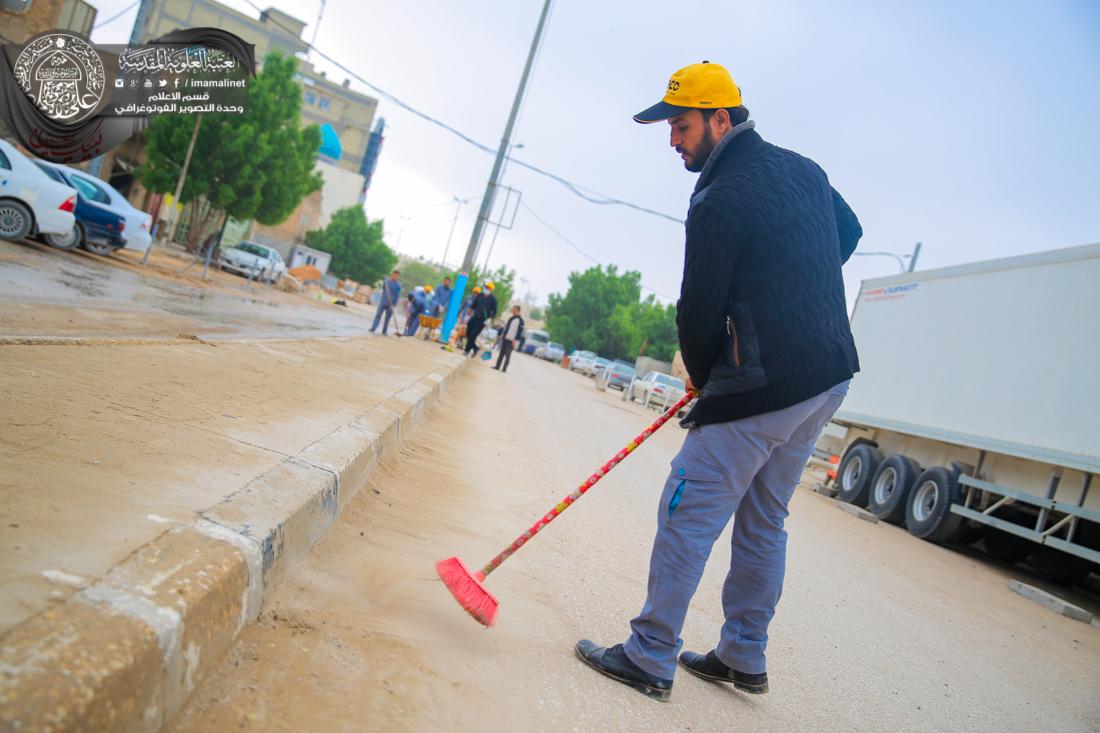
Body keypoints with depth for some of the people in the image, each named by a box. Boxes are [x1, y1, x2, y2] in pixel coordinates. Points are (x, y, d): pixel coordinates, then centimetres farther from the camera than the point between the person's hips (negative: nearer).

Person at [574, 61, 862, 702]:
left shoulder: (720, 199, -14)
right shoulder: (804, 169, 11)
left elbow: (701, 311, -11)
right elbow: (849, 233, 28)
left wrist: (703, 383, 5)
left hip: (765, 386, -9)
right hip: (831, 373, 9)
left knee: (688, 513, -1)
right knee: (764, 518, 17)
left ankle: (650, 659, 7)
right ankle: (745, 658, 27)